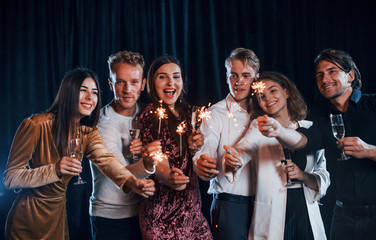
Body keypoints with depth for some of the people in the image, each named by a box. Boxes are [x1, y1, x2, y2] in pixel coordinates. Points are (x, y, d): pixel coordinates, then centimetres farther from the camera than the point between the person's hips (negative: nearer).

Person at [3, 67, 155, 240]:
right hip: (27, 217, -5)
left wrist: (131, 181, -42)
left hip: (57, 215, 5)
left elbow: (105, 159, -21)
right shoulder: (36, 125, -19)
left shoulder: (88, 133, -1)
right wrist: (54, 170, -35)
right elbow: (10, 177, -18)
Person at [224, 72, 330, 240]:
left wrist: (303, 176, -12)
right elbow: (245, 147, -22)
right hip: (272, 218, -2)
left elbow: (325, 177, 7)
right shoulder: (259, 127, -1)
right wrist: (235, 159, -43)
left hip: (307, 215, 3)